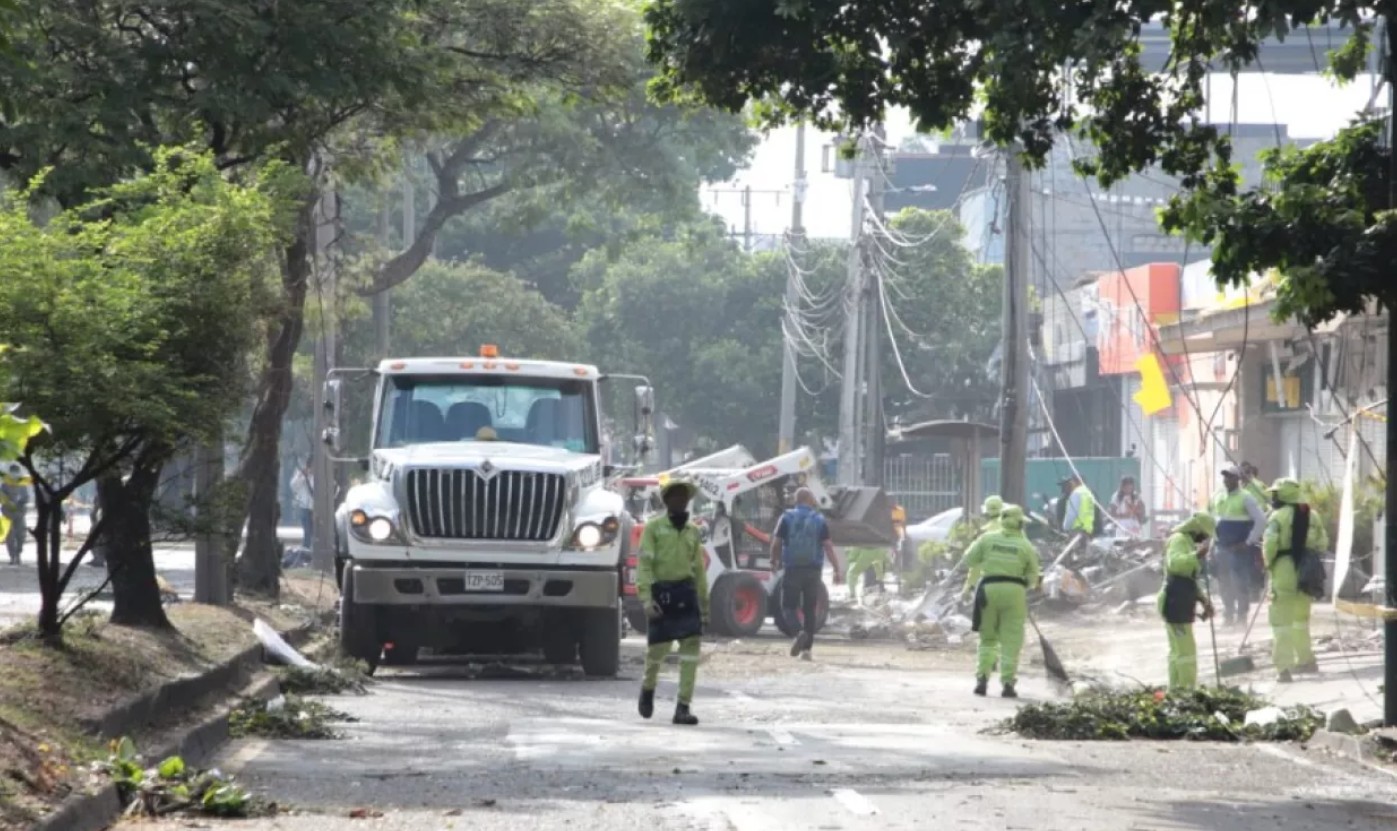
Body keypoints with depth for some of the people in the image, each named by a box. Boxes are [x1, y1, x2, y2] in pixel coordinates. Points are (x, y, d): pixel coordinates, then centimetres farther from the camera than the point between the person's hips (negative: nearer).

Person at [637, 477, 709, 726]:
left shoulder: (692, 531, 15)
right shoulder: (654, 527, 1)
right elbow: (644, 565, -6)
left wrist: (704, 605, 19)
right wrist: (646, 598, -17)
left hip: (686, 593, 3)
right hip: (662, 592, -3)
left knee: (692, 644, -9)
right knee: (658, 648, 3)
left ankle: (683, 707, -8)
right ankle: (648, 687, 35)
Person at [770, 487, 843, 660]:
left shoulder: (786, 518, -1)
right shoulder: (820, 521, 2)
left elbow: (776, 543, -1)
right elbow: (828, 547, -3)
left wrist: (775, 560, 18)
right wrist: (837, 570, -1)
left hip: (792, 569, -2)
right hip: (813, 570, 2)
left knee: (789, 606, 2)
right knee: (810, 610, 9)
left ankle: (800, 632, -27)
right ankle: (806, 648, 7)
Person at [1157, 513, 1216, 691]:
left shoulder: (1188, 543, 22)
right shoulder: (1178, 540, -10)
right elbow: (1174, 563, -32)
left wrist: (1204, 600, 21)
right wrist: (1197, 555, -39)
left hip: (1181, 604, 11)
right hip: (1175, 602, -11)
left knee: (1178, 649, 15)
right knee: (1186, 649, -13)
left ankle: (1176, 689, 20)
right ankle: (1188, 689, -15)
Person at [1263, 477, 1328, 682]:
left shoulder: (1279, 516, -9)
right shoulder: (1312, 515, 8)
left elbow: (1269, 543, -17)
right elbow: (1323, 543, 8)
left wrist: (1268, 562, -1)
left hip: (1284, 570, -6)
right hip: (1306, 572, 6)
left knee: (1282, 619, -4)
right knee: (1301, 617, 24)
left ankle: (1284, 667, -11)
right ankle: (1305, 660, 34)